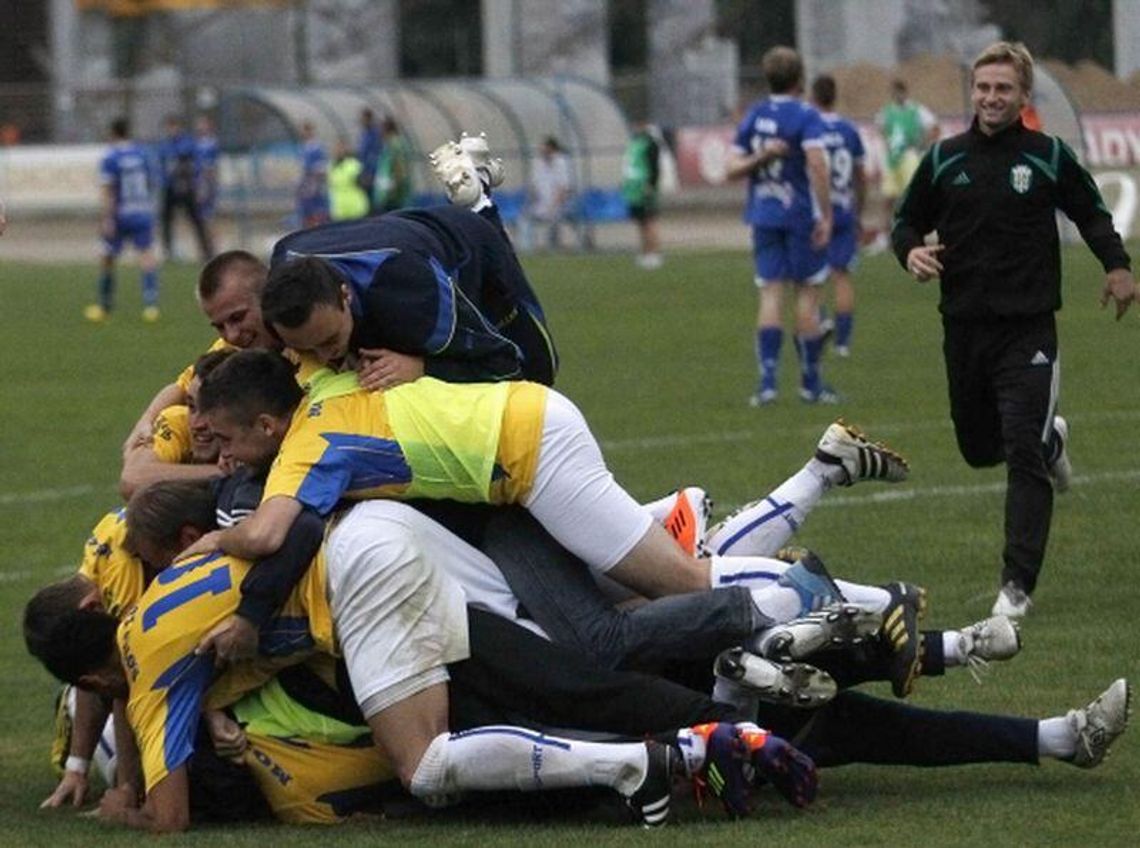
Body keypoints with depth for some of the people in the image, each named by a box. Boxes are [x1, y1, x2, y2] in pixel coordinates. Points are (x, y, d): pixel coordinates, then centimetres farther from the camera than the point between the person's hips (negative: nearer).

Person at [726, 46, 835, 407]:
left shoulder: (752, 117, 9)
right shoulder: (805, 117, -9)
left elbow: (732, 169, 6)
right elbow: (816, 164, -22)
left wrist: (760, 158, -7)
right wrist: (826, 215, -20)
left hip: (764, 217, 4)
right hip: (801, 215, -4)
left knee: (771, 294, 3)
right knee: (807, 294, 3)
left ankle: (767, 381, -9)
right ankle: (811, 384, 7)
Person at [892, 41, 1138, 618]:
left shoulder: (1049, 158, 0)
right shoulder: (945, 160, 4)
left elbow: (1090, 212, 14)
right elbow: (907, 220, 14)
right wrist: (912, 251, -9)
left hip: (1028, 327, -3)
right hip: (963, 326, 3)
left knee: (1023, 456, -12)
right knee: (978, 448, 15)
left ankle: (1018, 585, -10)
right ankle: (1051, 439, 49)